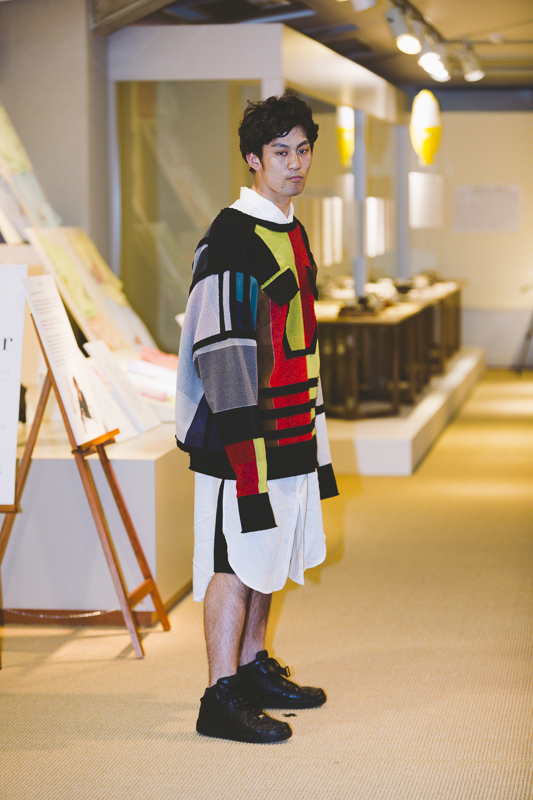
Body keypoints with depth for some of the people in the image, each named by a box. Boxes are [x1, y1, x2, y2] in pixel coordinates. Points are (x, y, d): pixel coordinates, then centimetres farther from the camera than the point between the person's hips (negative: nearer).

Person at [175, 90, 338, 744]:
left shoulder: (291, 232, 15)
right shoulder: (231, 236, -14)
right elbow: (220, 345, -19)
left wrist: (313, 433, 21)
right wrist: (243, 438, -23)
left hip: (290, 431, 9)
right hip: (245, 436, -9)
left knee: (270, 553, 16)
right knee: (239, 557, -4)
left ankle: (254, 668, 28)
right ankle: (222, 698, 3)